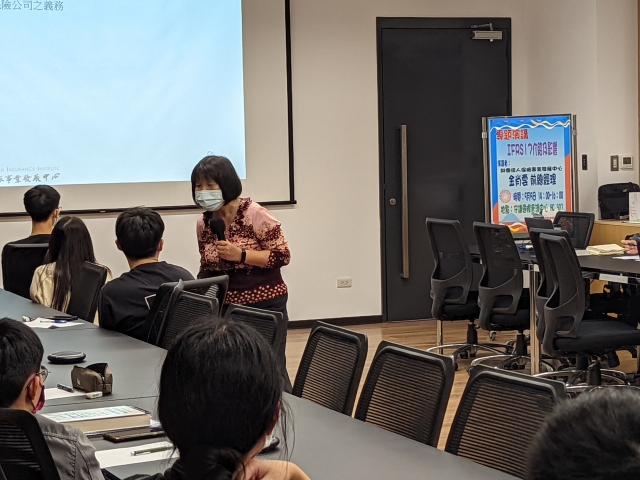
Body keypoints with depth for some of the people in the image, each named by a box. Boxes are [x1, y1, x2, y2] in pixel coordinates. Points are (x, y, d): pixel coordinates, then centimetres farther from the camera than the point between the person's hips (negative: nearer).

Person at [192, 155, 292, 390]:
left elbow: (282, 255, -12)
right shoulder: (203, 223, 4)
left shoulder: (254, 214, -13)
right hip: (226, 306, 5)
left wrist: (241, 255, -22)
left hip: (265, 303, -5)